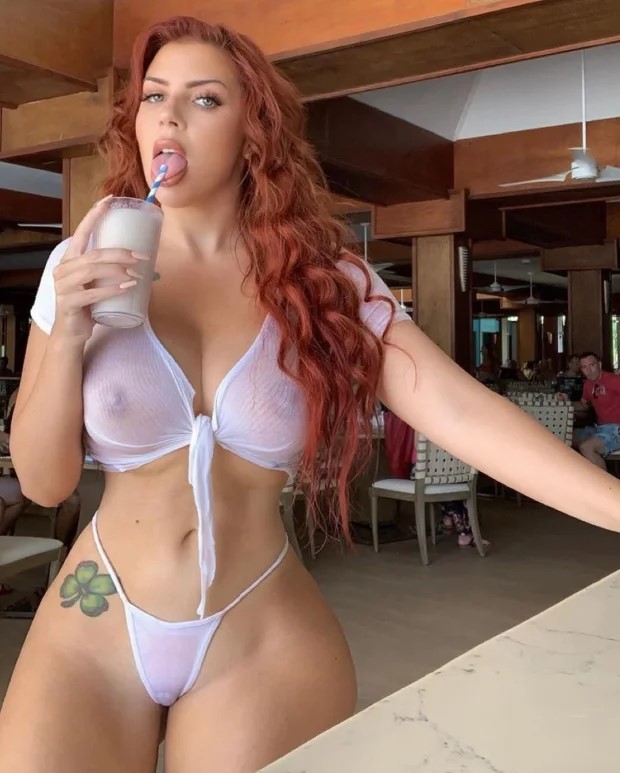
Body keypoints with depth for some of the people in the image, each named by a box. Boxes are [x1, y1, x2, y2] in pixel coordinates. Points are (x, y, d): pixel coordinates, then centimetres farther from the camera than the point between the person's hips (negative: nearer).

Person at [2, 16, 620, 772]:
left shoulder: (328, 283, -5)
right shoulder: (84, 267, -2)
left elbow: (461, 410, -16)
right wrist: (68, 335, -17)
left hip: (263, 639, -1)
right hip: (96, 629, 1)